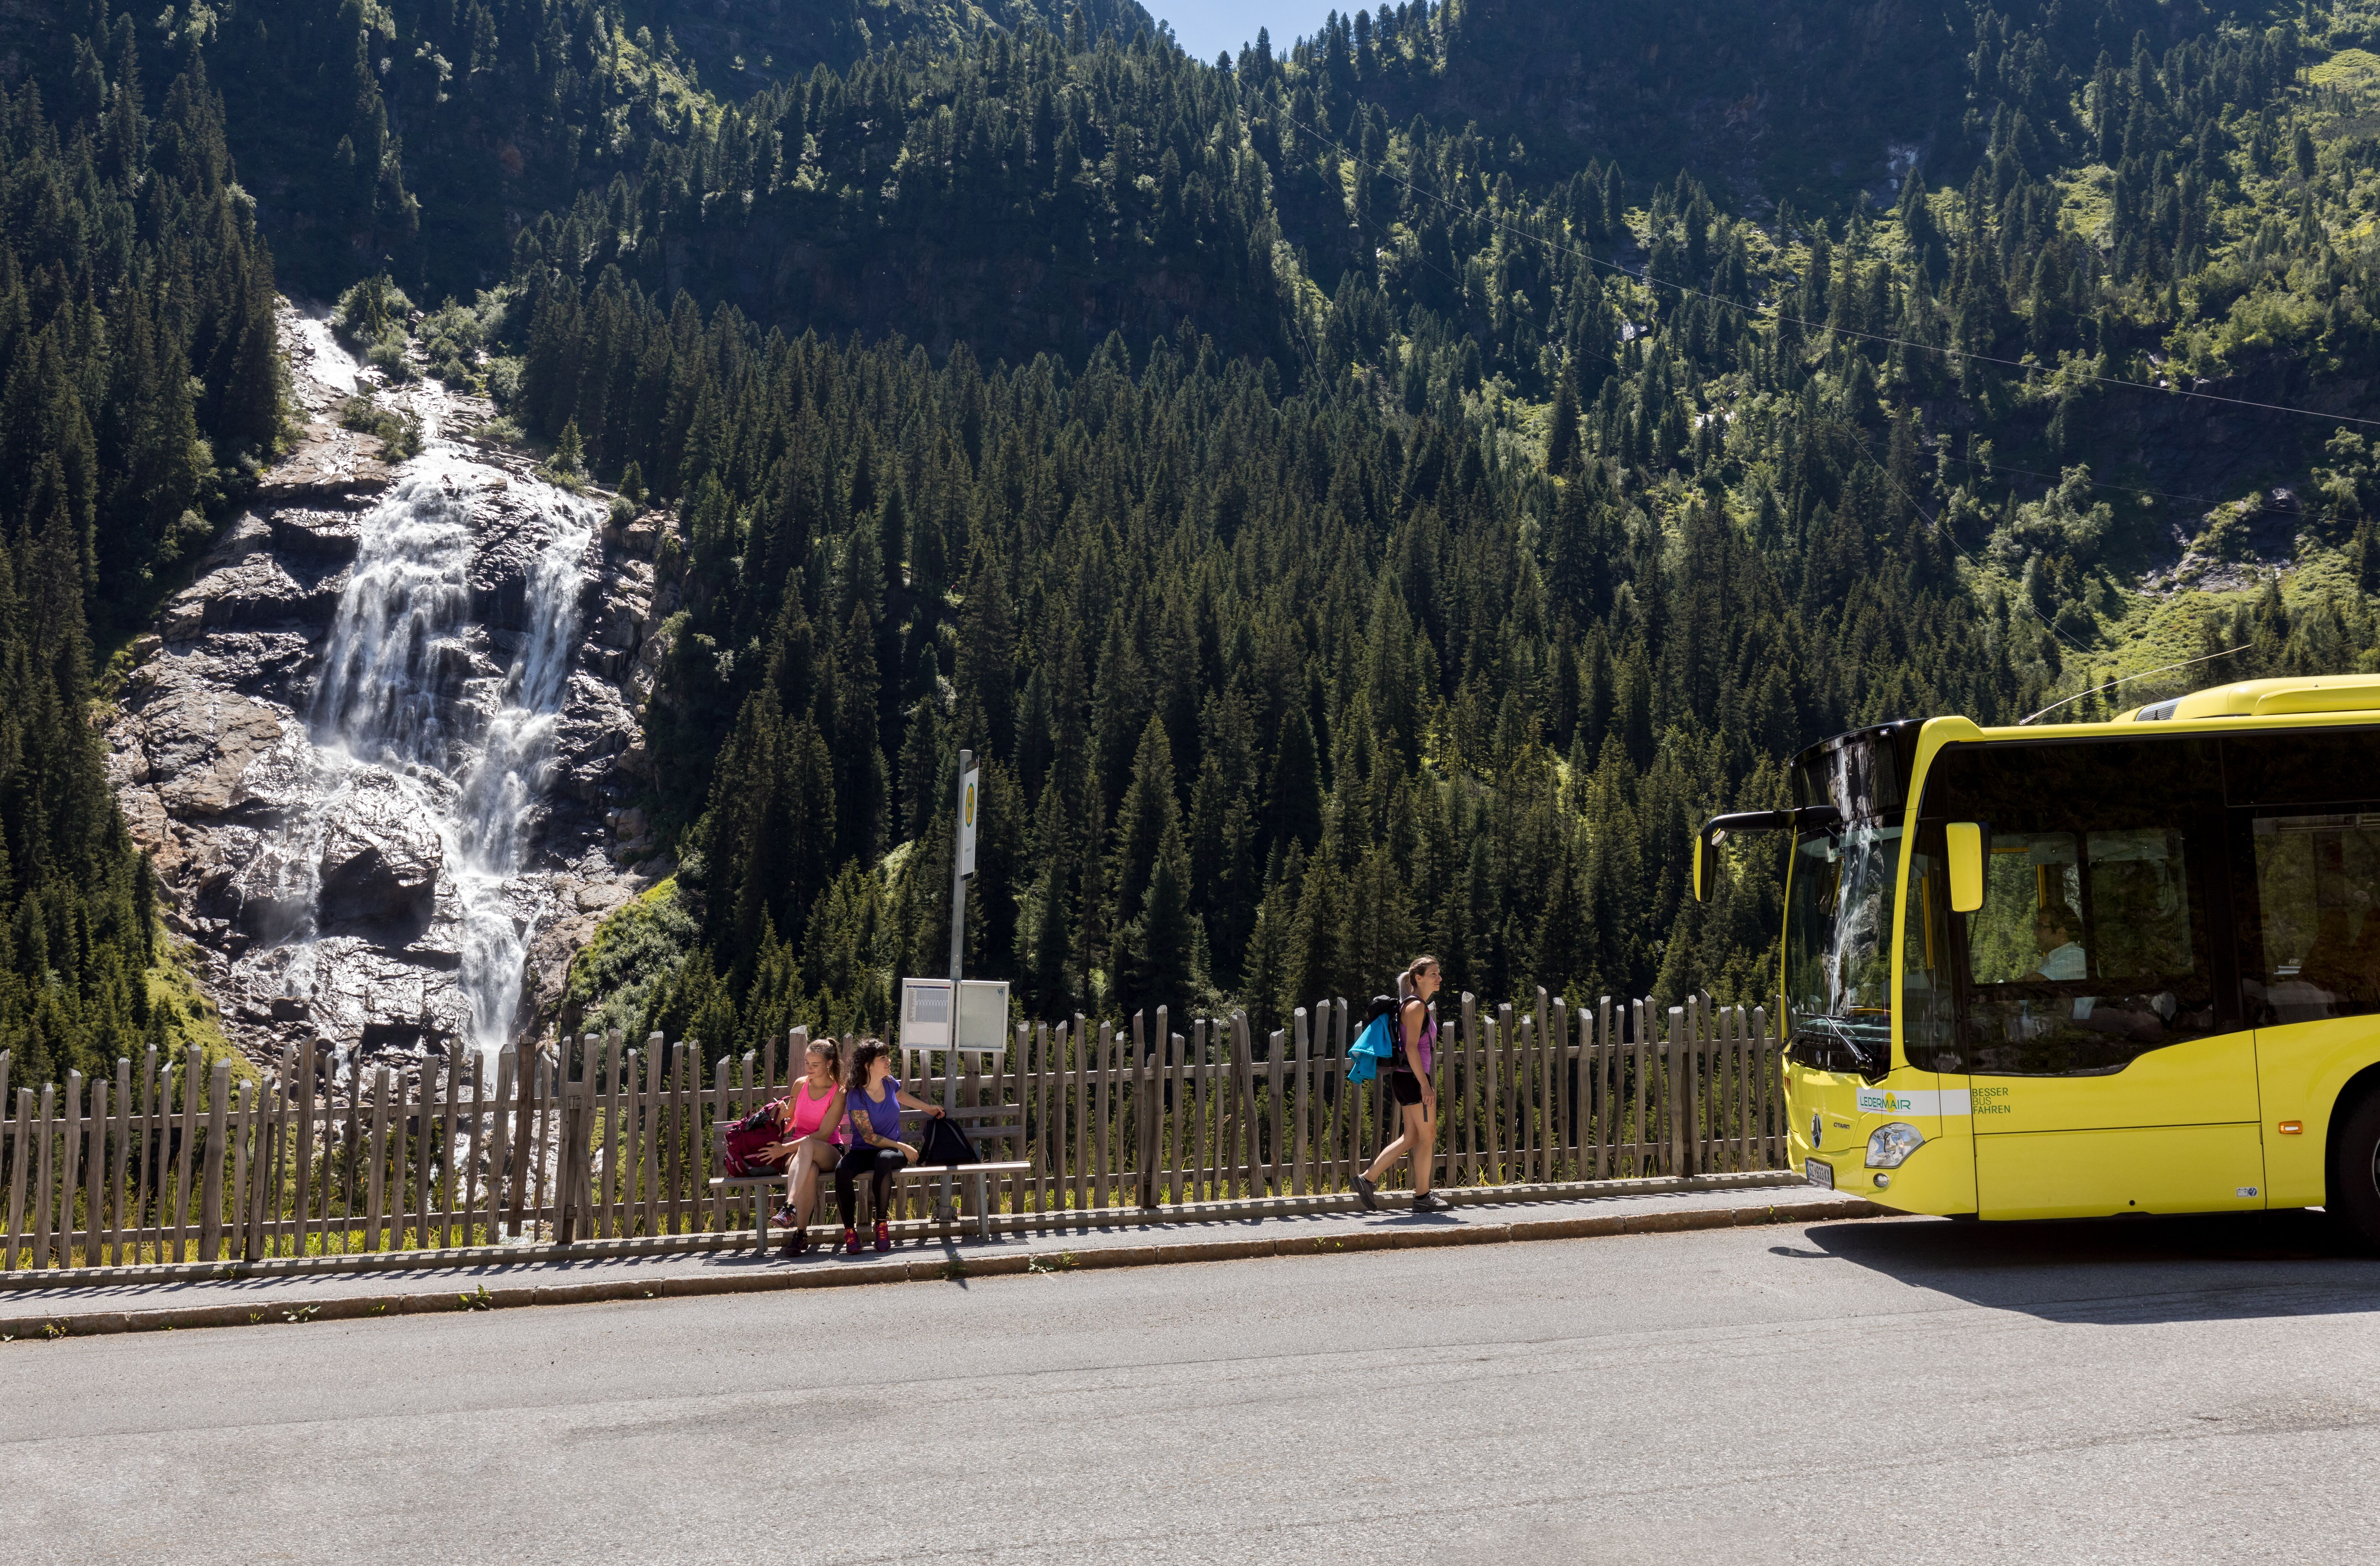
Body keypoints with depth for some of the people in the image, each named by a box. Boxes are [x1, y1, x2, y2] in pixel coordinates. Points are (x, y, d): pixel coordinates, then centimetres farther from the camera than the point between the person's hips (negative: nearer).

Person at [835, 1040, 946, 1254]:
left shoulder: (889, 1083, 3)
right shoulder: (856, 1096, -13)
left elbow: (901, 1095, 29)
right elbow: (869, 1136, -13)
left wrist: (928, 1108, 42)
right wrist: (903, 1147, -14)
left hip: (891, 1150, 3)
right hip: (863, 1152, -3)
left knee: (884, 1158, -36)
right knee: (842, 1169, -37)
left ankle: (882, 1223, -28)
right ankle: (850, 1230, -23)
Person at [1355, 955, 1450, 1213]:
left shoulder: (1421, 1007, 17)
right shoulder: (1415, 1006, -14)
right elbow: (1411, 1048, -21)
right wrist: (1425, 1085, -23)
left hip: (1408, 1078, 10)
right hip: (1412, 1077, -10)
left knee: (1412, 1138, 11)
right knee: (1428, 1136, -1)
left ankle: (1368, 1179, 11)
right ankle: (1423, 1197, 8)